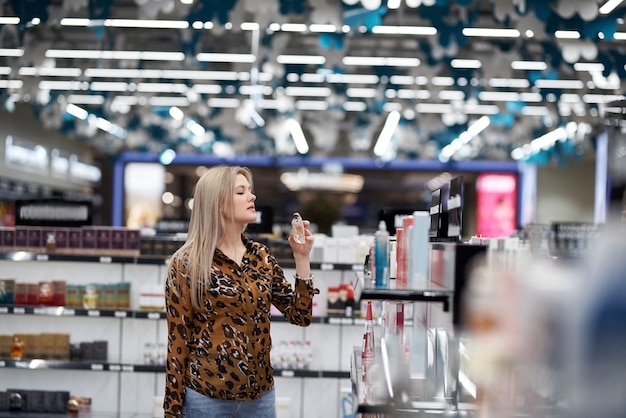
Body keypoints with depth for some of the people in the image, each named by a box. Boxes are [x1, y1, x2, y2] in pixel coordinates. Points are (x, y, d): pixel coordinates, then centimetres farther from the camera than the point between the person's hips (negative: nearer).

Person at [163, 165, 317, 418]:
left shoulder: (261, 257, 7)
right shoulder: (188, 263, -7)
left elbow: (300, 316, 5)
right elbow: (177, 342, -6)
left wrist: (301, 257, -4)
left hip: (260, 395, 5)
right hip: (206, 397, -5)